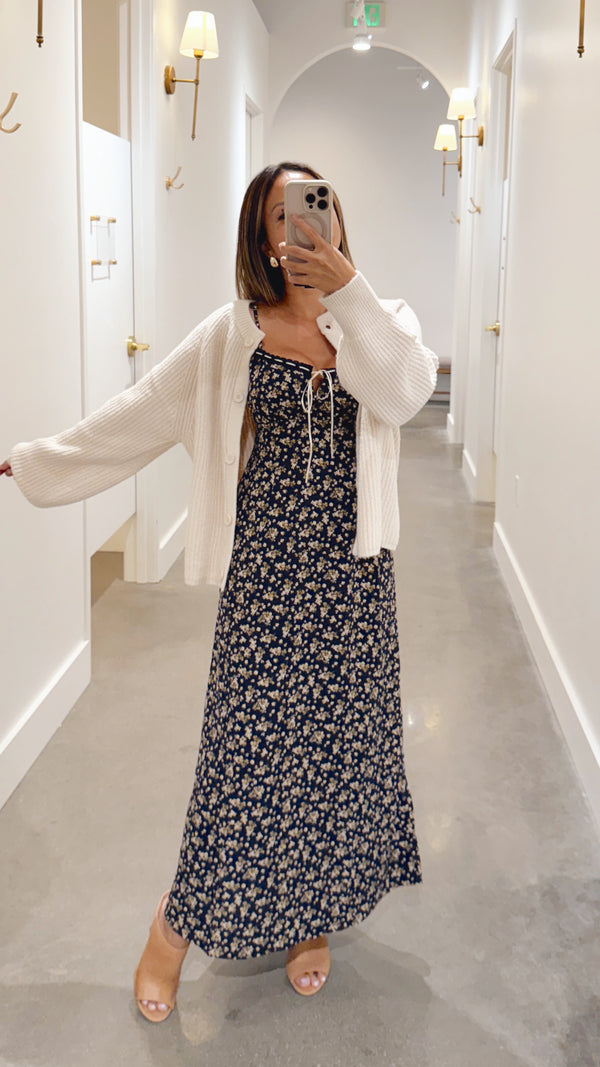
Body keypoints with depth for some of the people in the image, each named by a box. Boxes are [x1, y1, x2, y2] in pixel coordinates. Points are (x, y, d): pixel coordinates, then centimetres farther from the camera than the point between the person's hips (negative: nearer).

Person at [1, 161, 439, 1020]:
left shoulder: (381, 322, 4)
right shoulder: (232, 336, 2)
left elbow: (404, 393, -18)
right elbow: (138, 415, 6)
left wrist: (345, 286, -26)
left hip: (351, 572, 1)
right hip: (264, 569, -1)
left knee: (339, 737, 10)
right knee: (246, 737, 2)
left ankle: (314, 915, 32)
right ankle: (180, 922, 22)